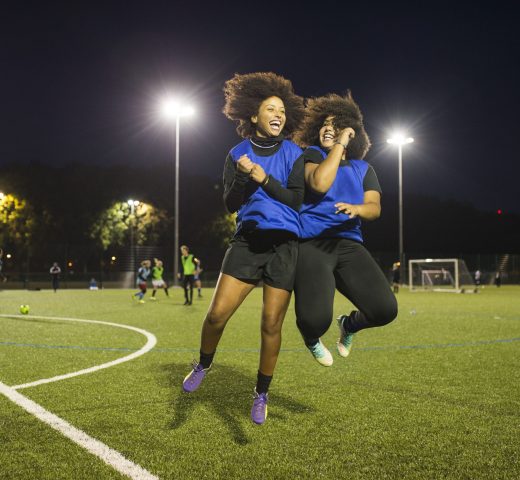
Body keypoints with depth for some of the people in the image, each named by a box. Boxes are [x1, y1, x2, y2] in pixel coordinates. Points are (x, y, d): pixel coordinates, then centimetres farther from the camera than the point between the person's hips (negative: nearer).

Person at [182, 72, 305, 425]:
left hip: (283, 244, 0)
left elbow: (296, 200, -3)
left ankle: (262, 395, 19)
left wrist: (264, 178, -12)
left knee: (271, 324, 0)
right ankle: (203, 365, 23)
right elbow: (230, 203, 1)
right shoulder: (238, 154, 7)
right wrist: (244, 178, -16)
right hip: (248, 240, 1)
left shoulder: (293, 153, 5)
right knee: (217, 313, -9)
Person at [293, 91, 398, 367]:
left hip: (349, 244, 4)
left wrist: (355, 208, -20)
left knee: (386, 309, -16)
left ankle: (349, 324, 23)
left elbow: (375, 208, 3)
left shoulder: (363, 168, 18)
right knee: (316, 319, -26)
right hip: (312, 244, -4)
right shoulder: (312, 154, 8)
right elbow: (319, 184, -14)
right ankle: (311, 338, 17)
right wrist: (340, 144, -6)